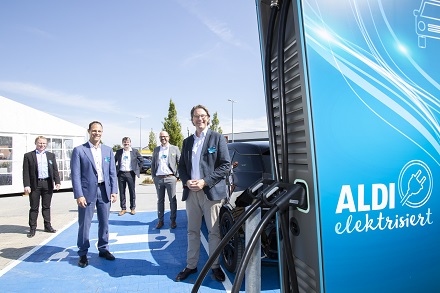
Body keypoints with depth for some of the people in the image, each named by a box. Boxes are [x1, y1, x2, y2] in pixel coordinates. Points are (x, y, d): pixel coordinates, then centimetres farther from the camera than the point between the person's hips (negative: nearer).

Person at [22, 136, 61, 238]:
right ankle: (32, 228, 13)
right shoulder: (28, 156, 3)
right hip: (35, 184, -2)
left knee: (46, 206, 11)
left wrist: (57, 182, -1)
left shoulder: (51, 155, 12)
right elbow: (26, 172, -1)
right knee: (34, 207, 4)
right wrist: (26, 185, -9)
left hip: (48, 183, 2)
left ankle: (48, 226, 20)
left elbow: (55, 170, 9)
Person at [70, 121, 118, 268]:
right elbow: (75, 174, -6)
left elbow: (112, 172, 8)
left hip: (104, 191, 3)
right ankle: (83, 253, 21)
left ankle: (103, 249, 28)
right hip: (87, 192, -3)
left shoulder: (108, 150, 8)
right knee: (84, 224, 4)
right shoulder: (79, 150, -2)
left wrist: (114, 191, 1)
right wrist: (79, 195, -12)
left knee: (104, 223, 13)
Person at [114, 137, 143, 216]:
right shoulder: (118, 152, 7)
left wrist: (137, 168, 3)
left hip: (130, 173, -1)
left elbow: (141, 160, 9)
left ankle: (133, 208, 14)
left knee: (132, 191, 3)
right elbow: (114, 161, 16)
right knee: (122, 192, 5)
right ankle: (123, 208, 15)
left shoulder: (134, 151, 3)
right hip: (121, 174, 2)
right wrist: (116, 169, 6)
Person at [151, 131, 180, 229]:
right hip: (158, 178, 3)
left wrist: (177, 176, -5)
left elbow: (180, 163, 1)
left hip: (170, 178, -2)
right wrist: (153, 176, 5)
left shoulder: (174, 148, 3)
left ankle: (173, 220, 13)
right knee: (160, 200, 9)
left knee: (172, 200, 2)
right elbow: (153, 164, 14)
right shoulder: (156, 149, 12)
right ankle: (160, 220, 17)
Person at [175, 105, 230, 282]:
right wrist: (186, 181, -6)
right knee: (192, 231, 12)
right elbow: (181, 166, 15)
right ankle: (191, 266, 24)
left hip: (211, 191, -4)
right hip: (191, 192, 4)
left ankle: (215, 266, 19)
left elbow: (225, 165, -7)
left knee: (214, 231, 5)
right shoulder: (187, 141, 14)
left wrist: (205, 181, -14)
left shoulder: (217, 138, 0)